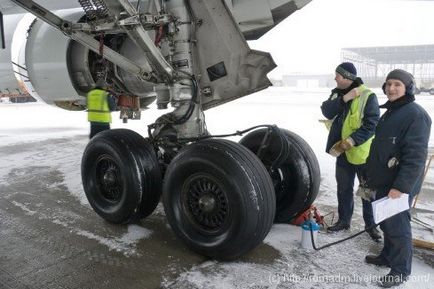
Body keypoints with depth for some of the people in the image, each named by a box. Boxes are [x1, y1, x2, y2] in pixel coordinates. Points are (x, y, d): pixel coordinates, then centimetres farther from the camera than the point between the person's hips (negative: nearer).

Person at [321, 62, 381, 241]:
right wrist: (344, 99, -22)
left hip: (363, 152, -6)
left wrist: (350, 141, -27)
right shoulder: (337, 93, 4)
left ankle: (371, 224, 25)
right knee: (344, 188, 16)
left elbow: (372, 125, -20)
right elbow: (327, 112, -10)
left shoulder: (367, 96, -15)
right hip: (343, 152, 6)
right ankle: (344, 220, 32)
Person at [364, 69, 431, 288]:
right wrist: (372, 176, 21)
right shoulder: (390, 112, 13)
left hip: (399, 186, -9)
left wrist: (401, 186, -25)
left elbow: (415, 157, -23)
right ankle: (388, 256, 37)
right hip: (383, 182, 9)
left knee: (397, 226, 1)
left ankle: (400, 271, 16)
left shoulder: (415, 115, -17)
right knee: (385, 222, 20)